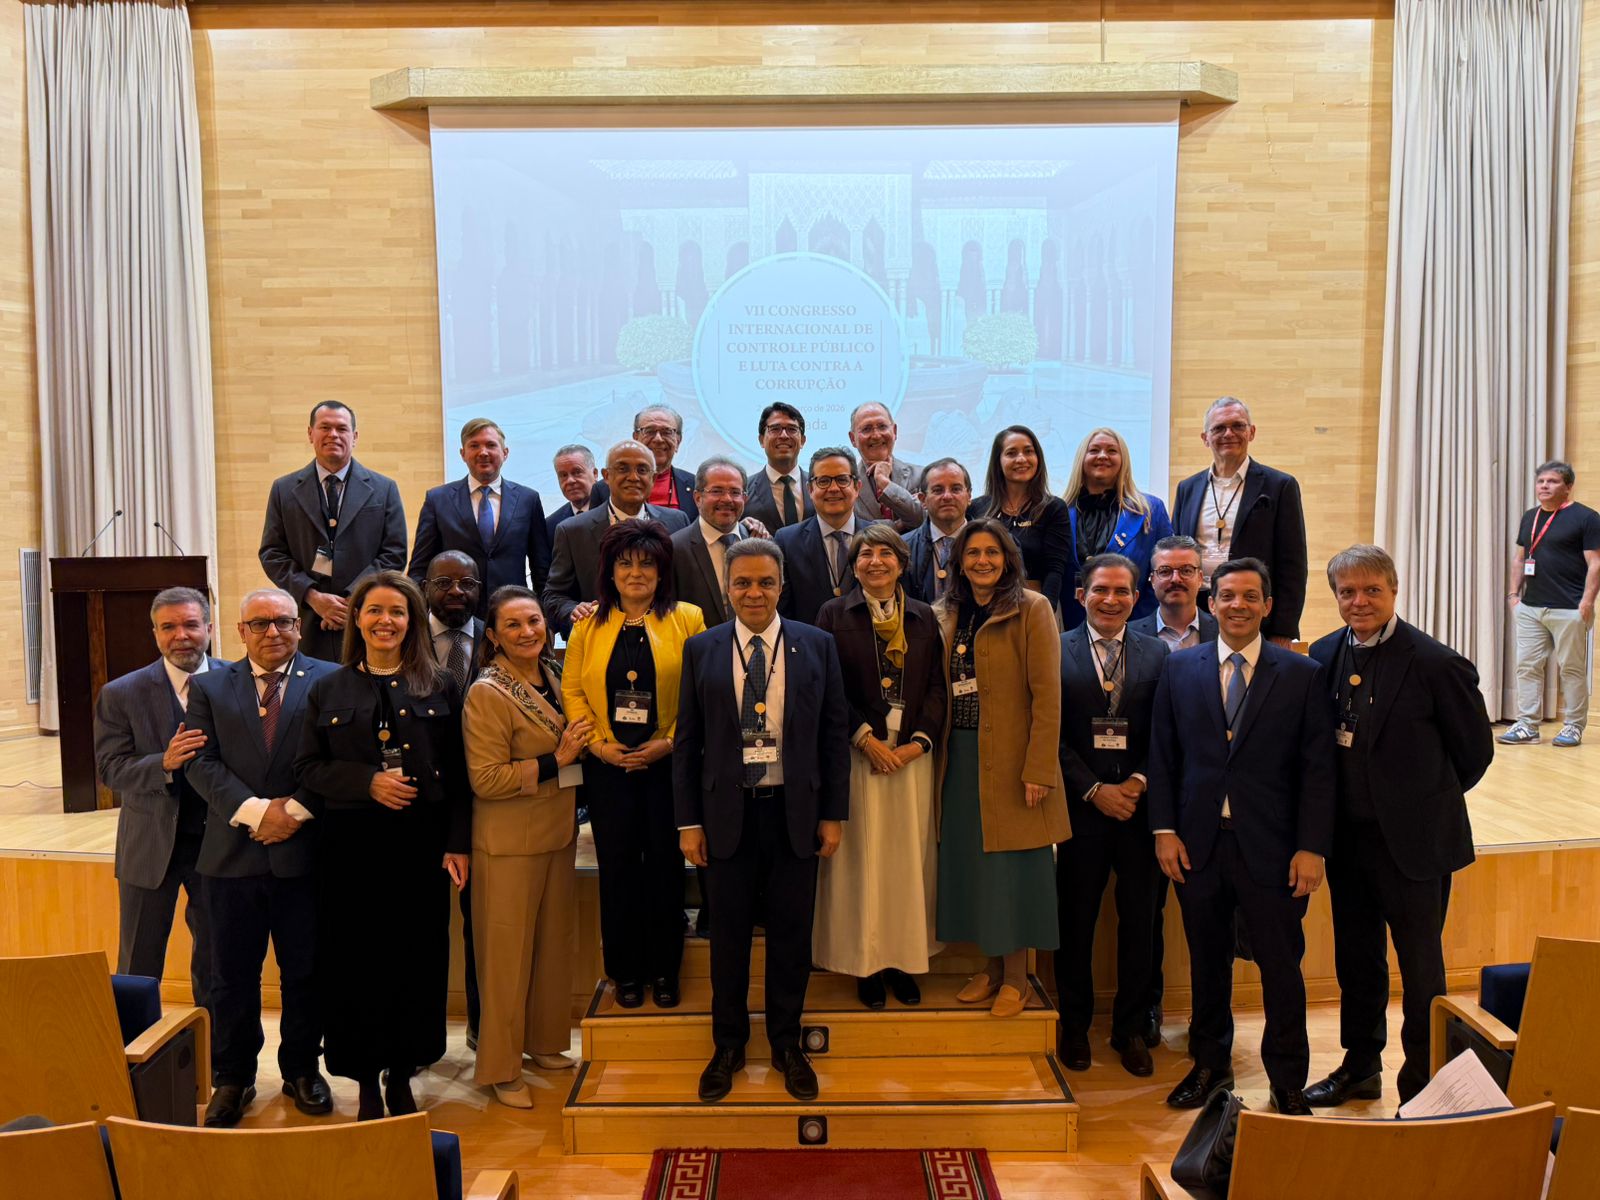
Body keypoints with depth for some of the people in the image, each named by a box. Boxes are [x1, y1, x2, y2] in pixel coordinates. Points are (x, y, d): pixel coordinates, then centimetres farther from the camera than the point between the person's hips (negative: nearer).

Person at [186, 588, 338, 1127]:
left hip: (304, 850, -1)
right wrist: (255, 812, -13)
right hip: (233, 854, 2)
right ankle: (233, 1078, 24)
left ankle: (302, 1068, 26)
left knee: (305, 971, 9)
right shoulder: (209, 687, 9)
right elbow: (203, 763, -1)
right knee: (232, 975, 9)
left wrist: (295, 809, -15)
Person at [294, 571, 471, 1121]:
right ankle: (366, 1083, 18)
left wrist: (458, 843, -3)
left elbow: (458, 772, 3)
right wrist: (369, 783, -13)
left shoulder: (441, 686, 5)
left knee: (416, 961, 4)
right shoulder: (328, 690, 7)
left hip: (420, 846, 0)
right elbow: (307, 768, 3)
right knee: (356, 963, 3)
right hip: (352, 847, 0)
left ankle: (402, 1076, 21)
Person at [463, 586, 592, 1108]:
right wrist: (555, 761, -21)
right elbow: (486, 780, -19)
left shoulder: (555, 677, 7)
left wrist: (580, 747, 5)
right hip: (509, 843, -7)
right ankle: (500, 1068, 16)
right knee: (508, 953, 3)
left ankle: (544, 1043, 33)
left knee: (556, 944, 16)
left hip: (558, 833, 7)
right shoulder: (487, 693, -16)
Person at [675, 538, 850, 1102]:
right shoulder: (702, 649, 1)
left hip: (795, 811, 0)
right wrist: (688, 821, -1)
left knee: (791, 933, 10)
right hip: (728, 811, 0)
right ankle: (728, 1045, 29)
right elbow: (687, 741, 3)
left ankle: (787, 1045, 29)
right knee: (729, 933, 11)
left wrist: (834, 814, 0)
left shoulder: (817, 646, 1)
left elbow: (835, 734, 3)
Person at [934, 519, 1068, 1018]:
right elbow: (941, 691, 12)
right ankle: (992, 966, 25)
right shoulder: (949, 615, 11)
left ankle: (1016, 977, 16)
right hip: (961, 758, 6)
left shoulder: (1032, 610, -7)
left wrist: (1039, 769, -17)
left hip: (1011, 761, -6)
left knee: (1012, 867, 2)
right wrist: (937, 753, 3)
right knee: (970, 862, 11)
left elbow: (1047, 695, -12)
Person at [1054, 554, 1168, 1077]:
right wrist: (1094, 790, -10)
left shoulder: (1157, 653, 7)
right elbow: (1053, 734, -3)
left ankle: (1131, 1028, 23)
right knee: (1075, 920, 7)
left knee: (1139, 921, 7)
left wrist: (1138, 783, -10)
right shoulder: (1057, 652, 2)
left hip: (1139, 806, 2)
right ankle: (1074, 1025, 23)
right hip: (1082, 806, -1)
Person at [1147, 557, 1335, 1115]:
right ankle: (1210, 1064, 33)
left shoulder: (1302, 675, 0)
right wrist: (1165, 830, -1)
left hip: (1272, 847, -2)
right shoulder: (1180, 669, 5)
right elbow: (1162, 756, 6)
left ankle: (1287, 1082, 25)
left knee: (1281, 966, 7)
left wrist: (1312, 847, -8)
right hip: (1198, 844, 2)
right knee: (1207, 962, 14)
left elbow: (1318, 768, -3)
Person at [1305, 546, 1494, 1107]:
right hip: (1347, 837, 5)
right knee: (1355, 958, 18)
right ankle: (1360, 1066, 35)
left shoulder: (1436, 663, -15)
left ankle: (1423, 1083, 24)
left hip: (1412, 839, -5)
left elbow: (1476, 748, -5)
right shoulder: (1325, 655, 1)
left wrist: (1427, 802, 4)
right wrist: (1330, 817, 6)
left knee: (1420, 966, 7)